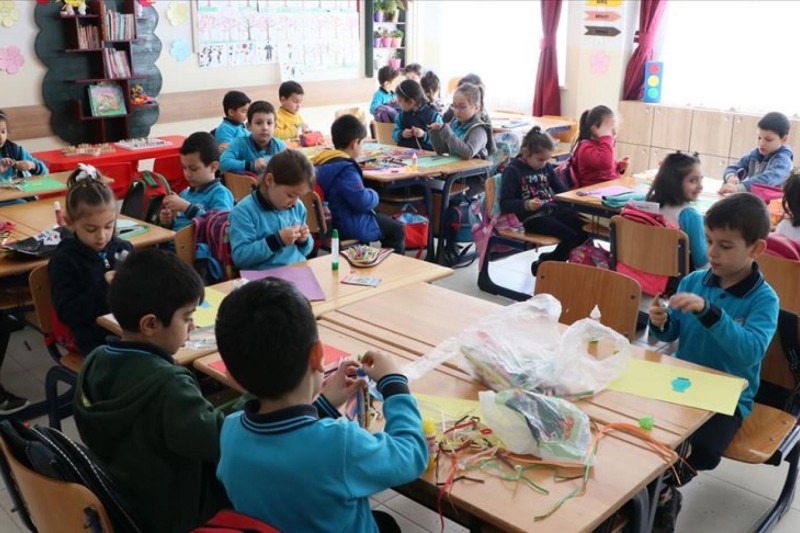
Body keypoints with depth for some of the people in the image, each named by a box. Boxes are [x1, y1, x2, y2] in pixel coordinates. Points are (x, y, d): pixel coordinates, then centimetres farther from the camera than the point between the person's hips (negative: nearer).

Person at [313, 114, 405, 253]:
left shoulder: (322, 161, 3)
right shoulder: (345, 169, -26)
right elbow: (363, 202, -28)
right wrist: (374, 195, -6)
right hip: (350, 225, -10)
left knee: (388, 220, 29)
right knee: (397, 230, 4)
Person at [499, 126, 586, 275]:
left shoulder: (546, 167, 15)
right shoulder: (513, 170, -5)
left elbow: (561, 189, 24)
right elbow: (505, 203, -9)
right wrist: (526, 205, -26)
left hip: (553, 210, 7)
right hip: (531, 217, -7)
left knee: (585, 230, -12)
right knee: (571, 236, -23)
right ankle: (543, 265, -2)